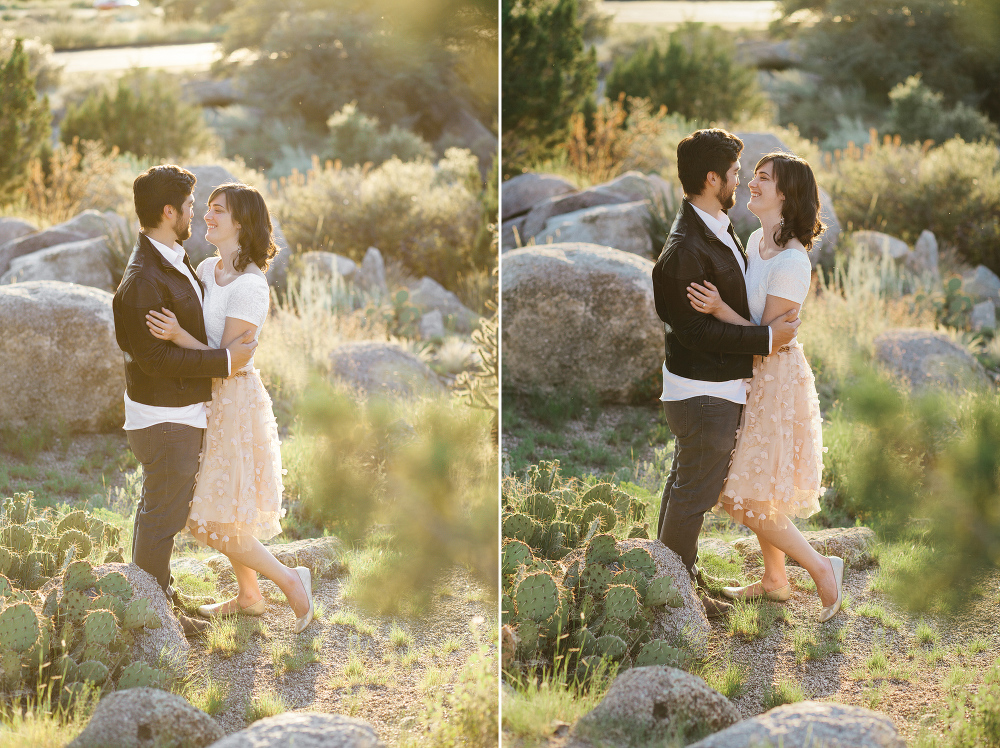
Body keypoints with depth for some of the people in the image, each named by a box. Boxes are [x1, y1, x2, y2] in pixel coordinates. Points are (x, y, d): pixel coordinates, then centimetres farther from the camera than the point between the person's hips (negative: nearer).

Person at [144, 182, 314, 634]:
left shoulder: (249, 286, -22)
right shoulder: (206, 269, 4)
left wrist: (178, 335, -32)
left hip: (235, 399, -9)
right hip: (210, 398, 9)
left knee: (219, 520, -4)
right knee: (221, 509, 19)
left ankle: (289, 580, 11)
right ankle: (249, 597, 33)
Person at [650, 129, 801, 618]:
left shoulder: (717, 228, 5)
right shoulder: (686, 250, -26)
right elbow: (696, 330, -24)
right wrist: (767, 337, -21)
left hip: (707, 385, 10)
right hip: (705, 392, -10)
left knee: (684, 480, 23)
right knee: (695, 491, 3)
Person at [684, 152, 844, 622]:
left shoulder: (792, 261, -24)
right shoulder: (756, 240, 3)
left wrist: (719, 309, -32)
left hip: (778, 378, -9)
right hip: (753, 376, 9)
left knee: (752, 499, -3)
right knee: (752, 493, 18)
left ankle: (821, 567, 13)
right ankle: (775, 581, 32)